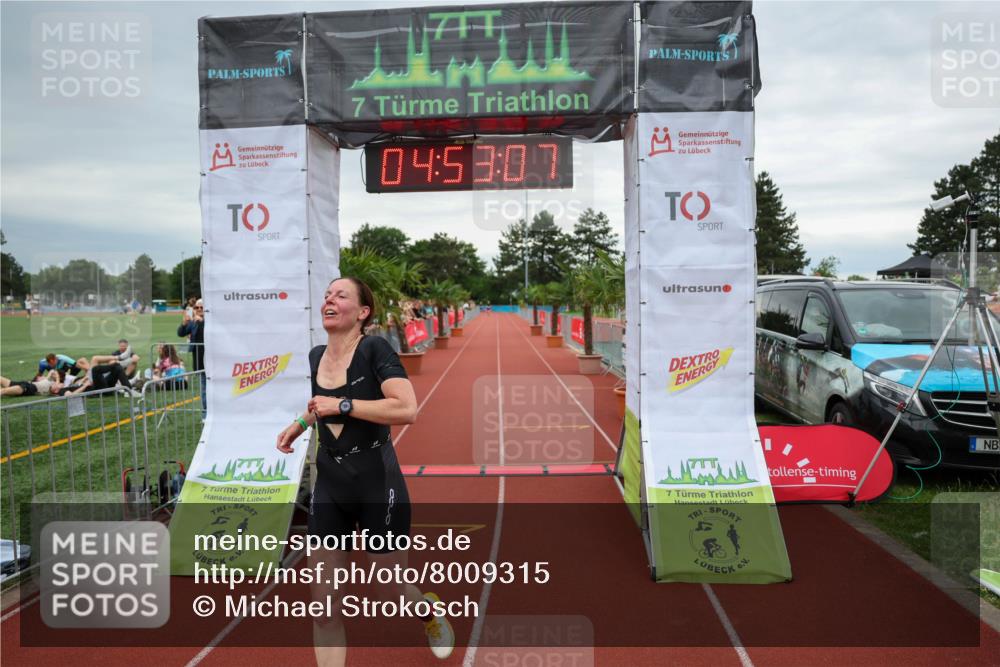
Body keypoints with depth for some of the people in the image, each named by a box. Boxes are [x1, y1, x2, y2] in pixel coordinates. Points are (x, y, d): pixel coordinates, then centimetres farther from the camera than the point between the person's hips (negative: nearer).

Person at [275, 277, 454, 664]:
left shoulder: (375, 349, -14)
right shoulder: (316, 356, 6)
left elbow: (407, 410, -27)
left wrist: (342, 405, -23)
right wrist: (300, 423, 9)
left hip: (377, 484, -5)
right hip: (329, 487, 5)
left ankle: (429, 610, 50)